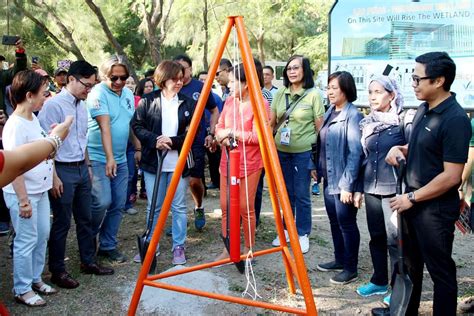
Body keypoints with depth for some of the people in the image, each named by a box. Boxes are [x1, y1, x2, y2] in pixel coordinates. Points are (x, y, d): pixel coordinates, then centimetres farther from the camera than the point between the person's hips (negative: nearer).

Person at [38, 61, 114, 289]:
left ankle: (88, 262, 28)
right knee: (61, 223, 2)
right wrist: (53, 177, -17)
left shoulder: (81, 105, 10)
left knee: (85, 219, 15)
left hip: (81, 168, 8)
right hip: (63, 170, -7)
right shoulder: (53, 105, -14)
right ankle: (57, 271, 15)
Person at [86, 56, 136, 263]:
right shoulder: (98, 93, -13)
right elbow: (105, 126, -23)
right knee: (102, 201, -16)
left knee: (118, 205, 7)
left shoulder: (128, 94, 10)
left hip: (121, 159, 7)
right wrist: (109, 158, -30)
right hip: (99, 158, -7)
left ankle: (108, 245, 19)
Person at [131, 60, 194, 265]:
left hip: (179, 163, 0)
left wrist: (172, 142, -16)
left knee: (179, 207, 7)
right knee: (153, 207, 10)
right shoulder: (148, 101, 0)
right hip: (153, 163, 0)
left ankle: (178, 247, 19)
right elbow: (137, 125, -3)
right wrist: (154, 140, -18)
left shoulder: (188, 103, 2)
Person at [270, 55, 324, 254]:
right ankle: (287, 230, 27)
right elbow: (271, 123, 10)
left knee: (301, 195, 1)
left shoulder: (313, 95, -5)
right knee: (286, 193, 13)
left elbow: (320, 127, -3)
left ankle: (303, 234, 15)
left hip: (303, 152, -4)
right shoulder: (280, 94, 7)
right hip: (282, 151, 4)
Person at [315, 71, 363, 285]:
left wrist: (348, 185, -21)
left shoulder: (353, 116, -16)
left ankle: (350, 268, 14)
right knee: (334, 221, 17)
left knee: (346, 223, 2)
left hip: (343, 181, -8)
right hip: (329, 179, 8)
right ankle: (339, 259, 32)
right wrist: (318, 168, 16)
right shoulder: (330, 112, 10)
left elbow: (355, 152, -19)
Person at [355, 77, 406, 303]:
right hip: (371, 188, 6)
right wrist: (358, 188, 14)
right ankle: (379, 281, 27)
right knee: (376, 236, 14)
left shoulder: (403, 122, -7)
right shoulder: (368, 123, 10)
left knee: (394, 238, -1)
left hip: (393, 189, -6)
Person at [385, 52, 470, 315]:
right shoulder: (424, 109, 5)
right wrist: (401, 149, 0)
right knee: (410, 263, 22)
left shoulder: (455, 120, -21)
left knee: (440, 270, 6)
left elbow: (451, 177, -23)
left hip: (436, 208, -9)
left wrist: (412, 198, -17)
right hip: (413, 201, 9)